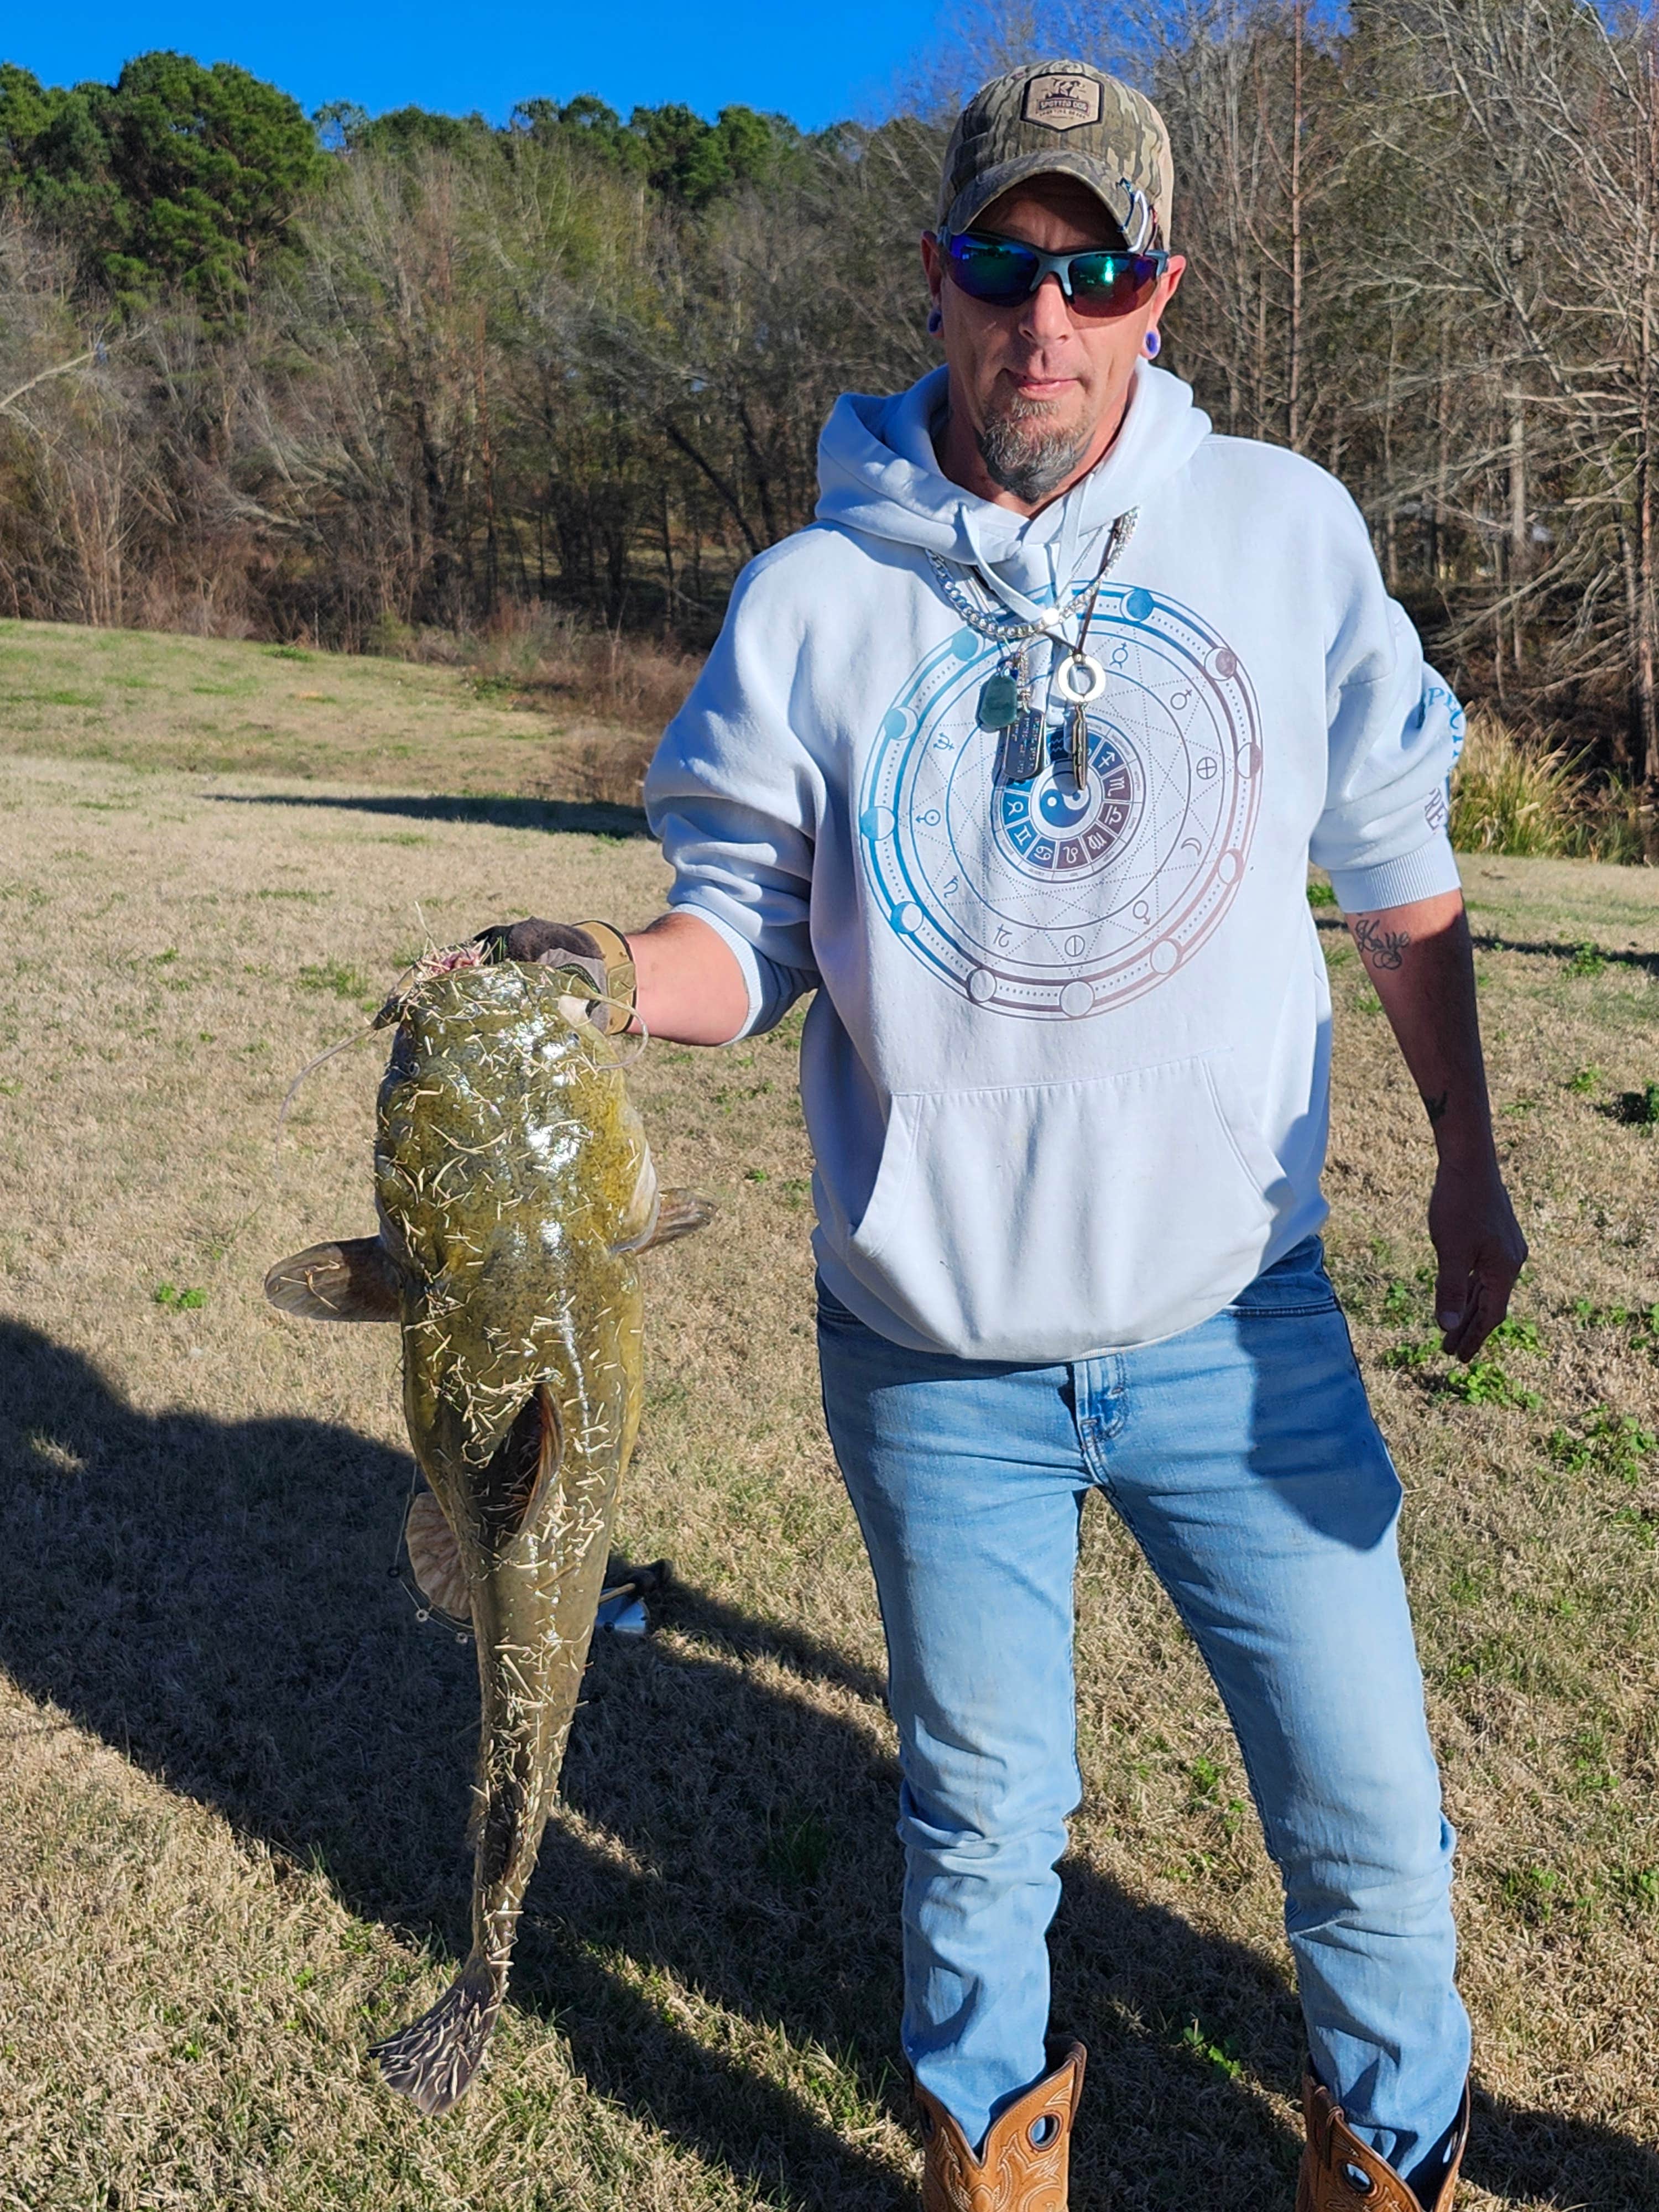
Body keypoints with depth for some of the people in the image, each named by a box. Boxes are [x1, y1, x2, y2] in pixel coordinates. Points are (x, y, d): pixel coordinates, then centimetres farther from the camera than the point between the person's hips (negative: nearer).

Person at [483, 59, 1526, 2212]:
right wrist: (604, 975, -22)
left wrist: (1467, 1164, 11)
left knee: (1371, 1814, 11)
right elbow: (749, 926, 0)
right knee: (979, 1819, 17)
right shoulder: (813, 597, -3)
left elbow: (1402, 878, 8)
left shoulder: (1285, 530, 0)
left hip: (1238, 1328, 1)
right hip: (938, 1357, 0)